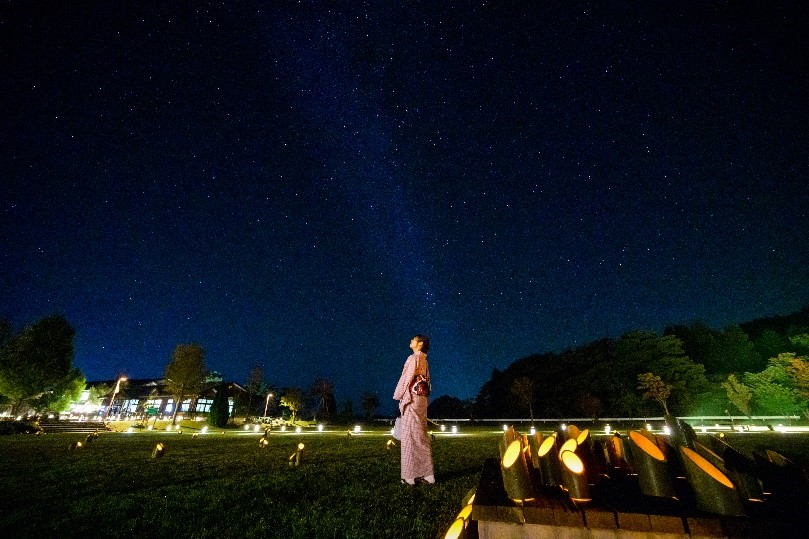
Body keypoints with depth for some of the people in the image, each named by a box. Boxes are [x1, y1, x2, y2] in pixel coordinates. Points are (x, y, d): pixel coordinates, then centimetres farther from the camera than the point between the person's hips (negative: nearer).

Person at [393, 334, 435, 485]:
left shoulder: (414, 358, -10)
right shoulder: (423, 360, 14)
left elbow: (406, 379, -13)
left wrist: (398, 396, -5)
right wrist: (423, 394, 16)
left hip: (411, 399, -8)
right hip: (421, 399, 8)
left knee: (409, 436, -2)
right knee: (421, 436, 11)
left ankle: (411, 475, 3)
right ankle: (426, 473, 15)